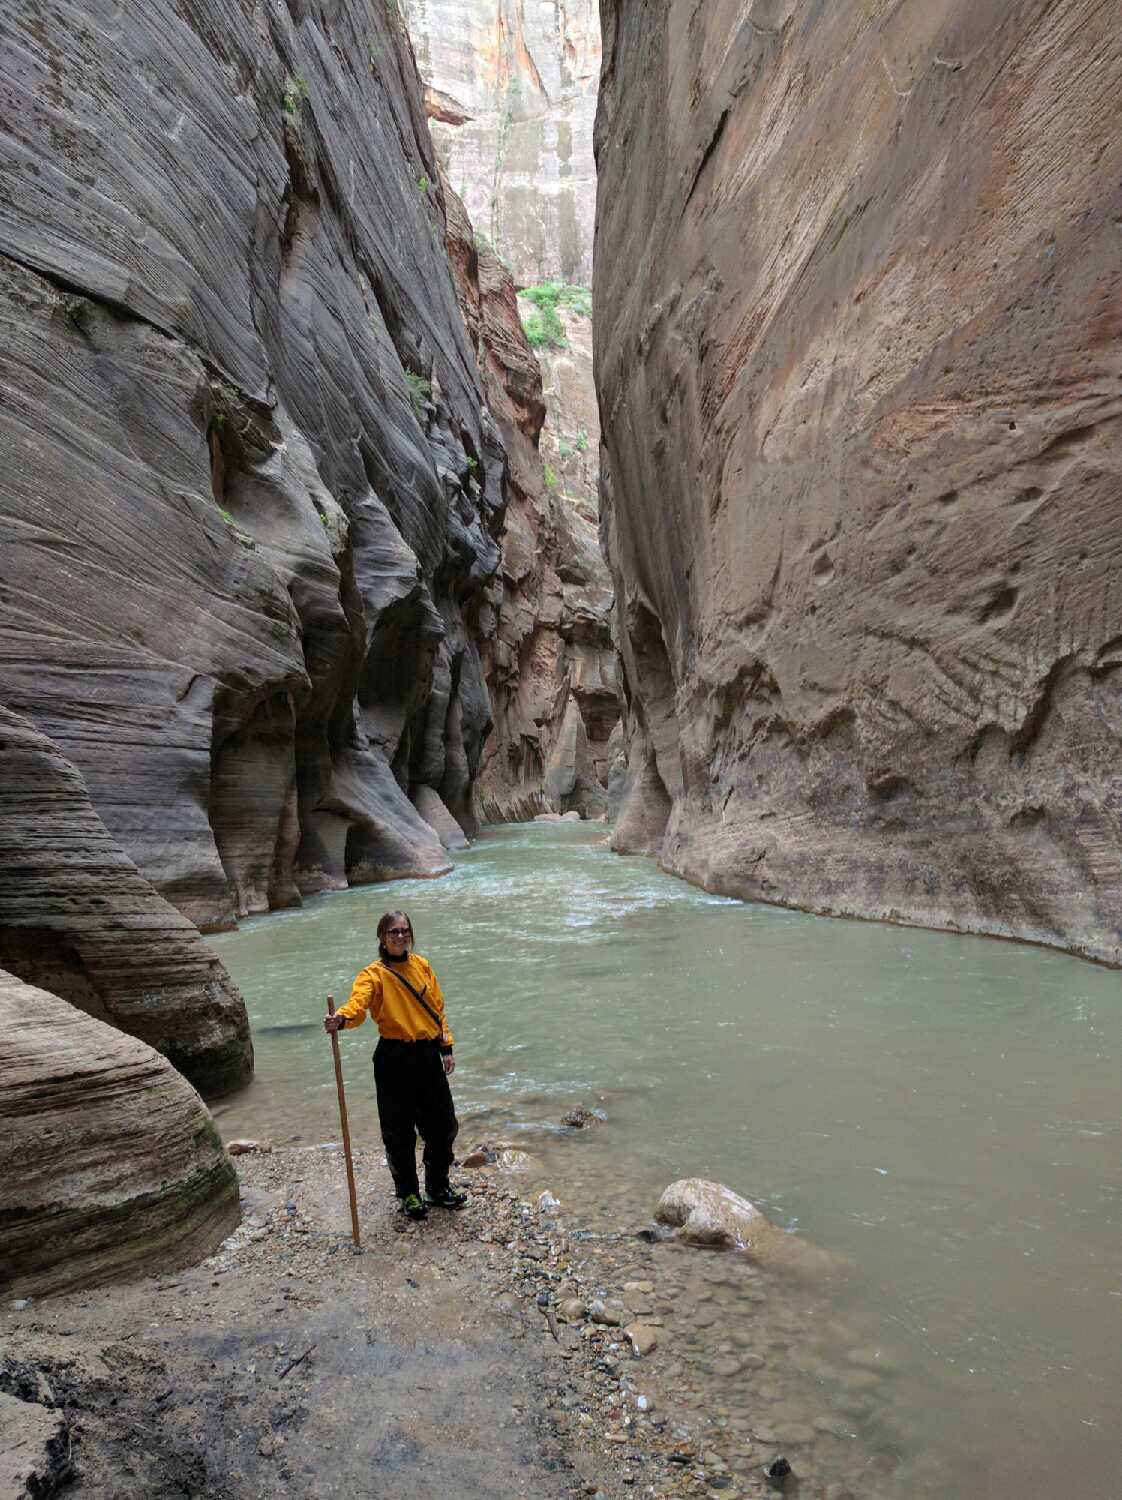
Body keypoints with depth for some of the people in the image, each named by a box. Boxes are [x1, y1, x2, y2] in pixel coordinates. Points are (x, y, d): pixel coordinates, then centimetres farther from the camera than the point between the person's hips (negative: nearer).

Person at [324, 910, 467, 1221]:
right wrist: (341, 1019, -49)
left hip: (428, 1055, 5)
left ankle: (439, 1187, 34)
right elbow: (358, 1003, -27)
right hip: (394, 1059, -4)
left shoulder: (421, 965, 7)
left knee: (443, 1125, 12)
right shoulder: (374, 974, -8)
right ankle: (408, 1194, 27)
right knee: (399, 1131, 5)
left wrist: (446, 1047, 12)